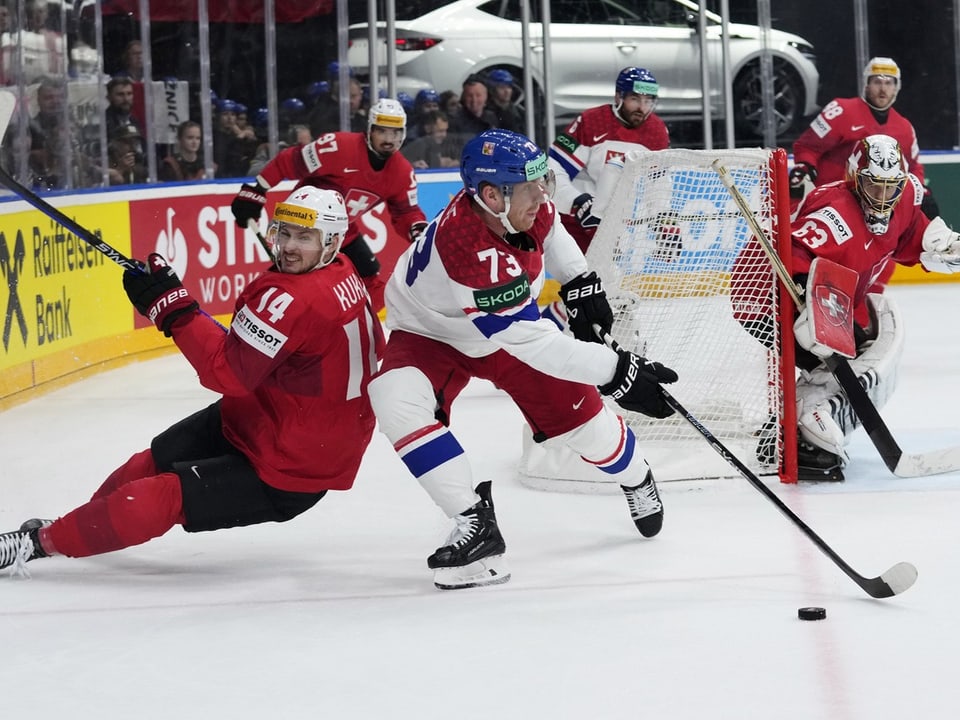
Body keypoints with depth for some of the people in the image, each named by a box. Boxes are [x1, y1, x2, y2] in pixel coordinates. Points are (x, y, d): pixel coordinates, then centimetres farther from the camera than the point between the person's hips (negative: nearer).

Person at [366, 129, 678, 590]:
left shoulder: (525, 203, -23)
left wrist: (581, 285, 6)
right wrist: (618, 371, -41)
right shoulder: (466, 247, -44)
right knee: (398, 401, -33)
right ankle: (475, 526, -26)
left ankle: (636, 480, 36)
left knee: (575, 409, 3)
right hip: (431, 333, -6)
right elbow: (532, 343, -41)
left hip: (514, 319, 6)